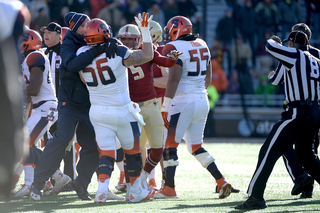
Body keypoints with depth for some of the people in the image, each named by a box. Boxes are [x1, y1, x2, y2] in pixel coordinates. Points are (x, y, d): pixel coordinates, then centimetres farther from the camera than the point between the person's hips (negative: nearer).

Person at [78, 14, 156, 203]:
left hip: (97, 111, 4)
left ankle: (102, 190, -15)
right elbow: (147, 56, -6)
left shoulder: (82, 54, -5)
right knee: (132, 151, 14)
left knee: (106, 153, 5)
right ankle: (136, 192, 23)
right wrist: (145, 30, 0)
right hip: (121, 112, -4)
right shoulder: (118, 53, -19)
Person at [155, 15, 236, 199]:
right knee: (196, 146, 16)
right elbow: (208, 78, 19)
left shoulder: (175, 48, -13)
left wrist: (165, 107, -18)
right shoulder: (202, 46, 12)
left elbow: (174, 79, -20)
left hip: (183, 102, -8)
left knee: (169, 145, 0)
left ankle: (169, 189, -1)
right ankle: (222, 181, 8)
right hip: (202, 101, 8)